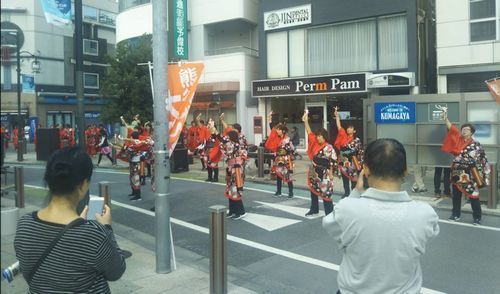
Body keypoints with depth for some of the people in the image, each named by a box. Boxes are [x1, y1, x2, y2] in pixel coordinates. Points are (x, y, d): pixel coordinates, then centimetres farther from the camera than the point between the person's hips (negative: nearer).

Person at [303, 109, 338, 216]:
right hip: (314, 173, 8)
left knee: (326, 193, -4)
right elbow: (309, 133, 5)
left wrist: (330, 174, -15)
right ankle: (314, 210, 31)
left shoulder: (329, 148, -14)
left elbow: (333, 162, -14)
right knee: (313, 191, 17)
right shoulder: (315, 143, 4)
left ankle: (329, 213, 3)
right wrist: (306, 121, -2)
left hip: (324, 174, -7)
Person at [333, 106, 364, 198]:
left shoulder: (357, 140, -6)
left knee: (354, 180, 4)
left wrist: (360, 164, -12)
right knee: (345, 180, 14)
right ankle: (346, 193, 28)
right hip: (343, 163, 4)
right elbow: (339, 126, 0)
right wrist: (337, 116, -6)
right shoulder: (343, 137, 5)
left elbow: (360, 153, -7)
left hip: (352, 164, -4)